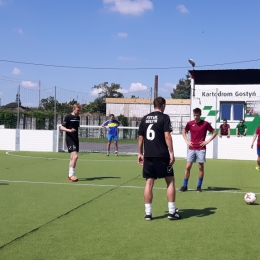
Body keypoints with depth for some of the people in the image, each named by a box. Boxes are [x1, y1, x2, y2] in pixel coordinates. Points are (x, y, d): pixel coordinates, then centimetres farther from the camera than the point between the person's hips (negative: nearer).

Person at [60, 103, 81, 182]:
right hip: (70, 139, -8)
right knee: (75, 156, -19)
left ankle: (70, 175, 19)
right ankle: (71, 174, -13)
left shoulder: (78, 118, 13)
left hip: (76, 139, 8)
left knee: (73, 157, 11)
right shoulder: (68, 117, -8)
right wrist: (69, 130, -26)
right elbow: (62, 127, -11)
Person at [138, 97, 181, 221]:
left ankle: (148, 212, 7)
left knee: (149, 183, 7)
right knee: (170, 181, 6)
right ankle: (172, 211, 5)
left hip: (148, 155, 5)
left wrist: (140, 153, 18)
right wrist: (171, 153, -10)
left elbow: (140, 137, 11)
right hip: (162, 155, -4)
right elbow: (167, 136, -12)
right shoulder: (164, 118, -4)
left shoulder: (145, 118, 10)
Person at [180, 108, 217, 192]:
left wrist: (207, 141, -4)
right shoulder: (190, 124, 3)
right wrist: (186, 141, 6)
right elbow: (184, 132, 20)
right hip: (191, 148, 2)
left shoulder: (205, 124, -2)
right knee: (188, 167, -1)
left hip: (201, 149, -2)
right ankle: (184, 186, 6)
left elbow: (214, 133, 5)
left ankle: (199, 186, 12)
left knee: (201, 167, 2)